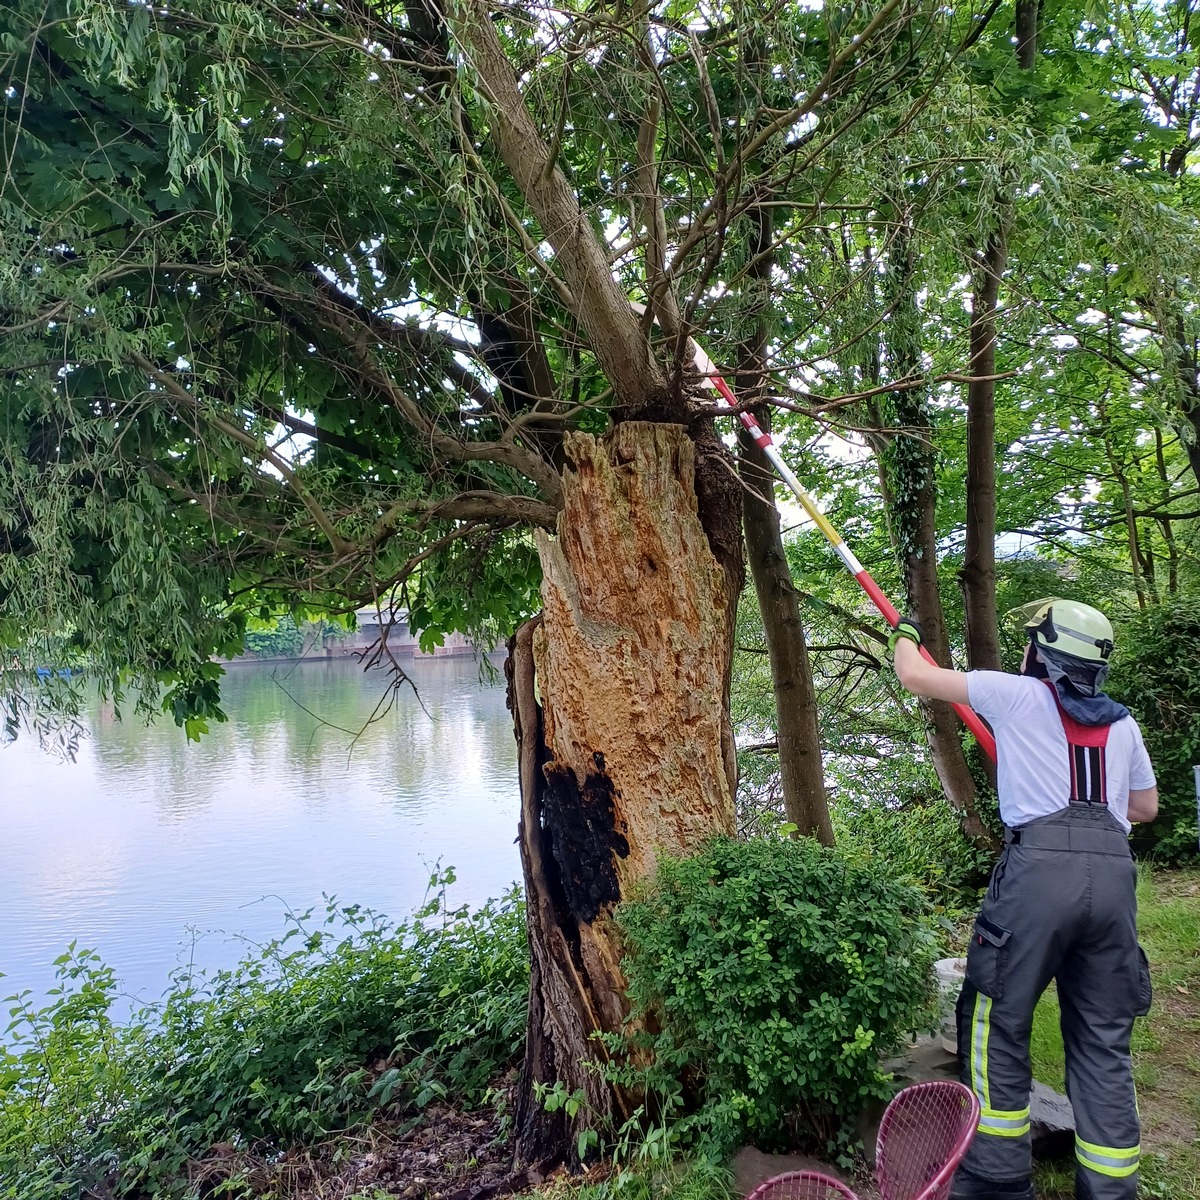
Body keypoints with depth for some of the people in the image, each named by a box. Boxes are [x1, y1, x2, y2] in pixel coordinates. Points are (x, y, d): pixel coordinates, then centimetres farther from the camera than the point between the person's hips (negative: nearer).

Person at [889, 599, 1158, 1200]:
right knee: (1104, 1038, 14)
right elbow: (1146, 806, 29)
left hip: (1039, 866, -5)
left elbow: (914, 677, 11)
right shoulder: (1122, 722, 18)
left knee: (998, 1021, 7)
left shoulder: (1018, 693, 4)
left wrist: (904, 635, 31)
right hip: (1113, 870, 5)